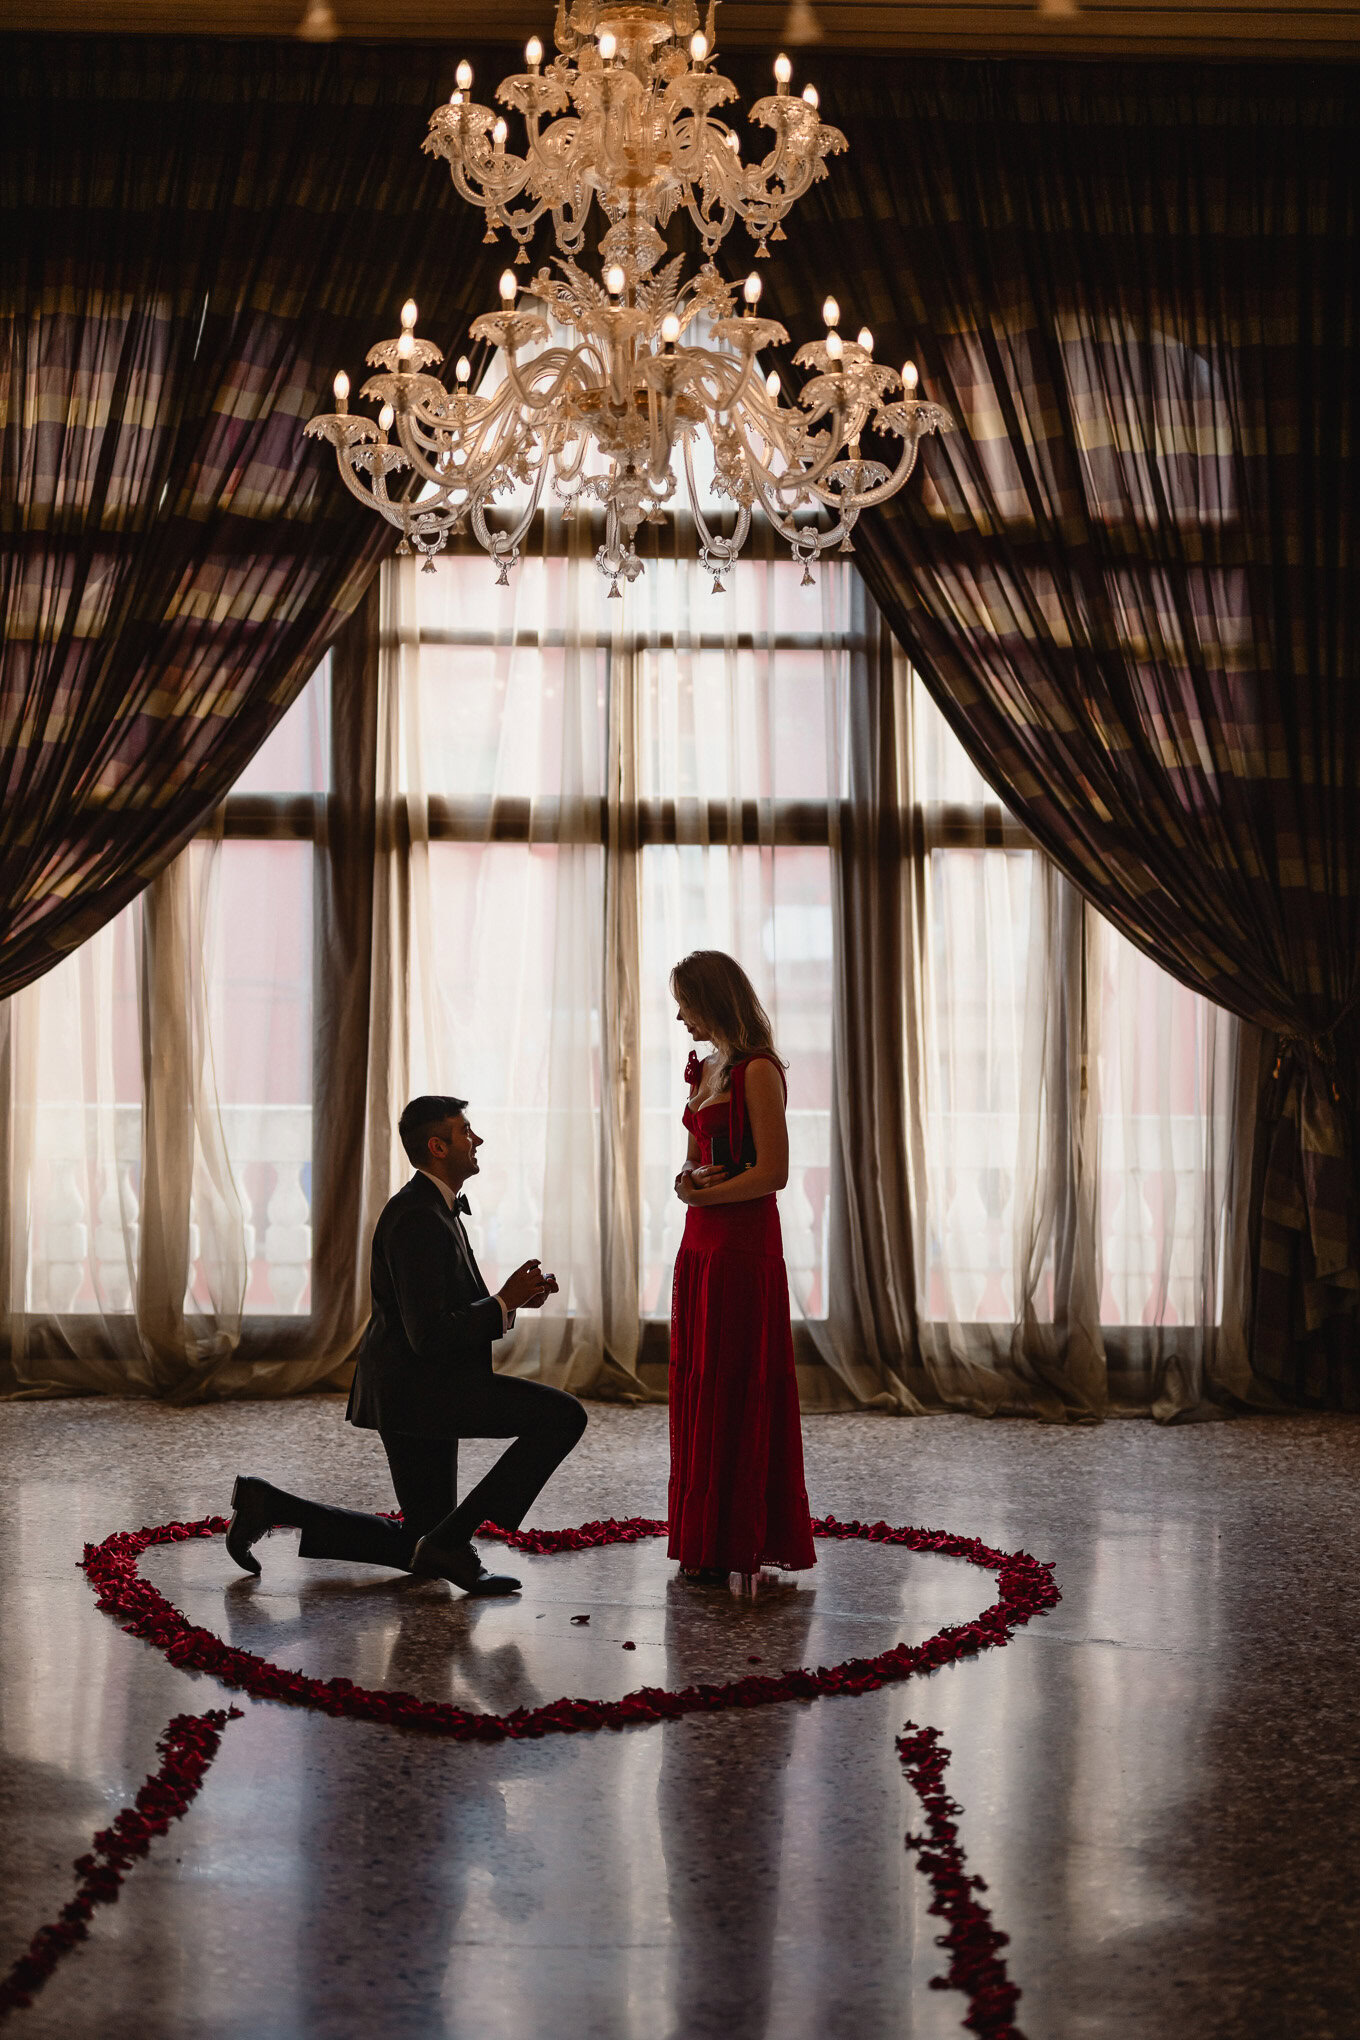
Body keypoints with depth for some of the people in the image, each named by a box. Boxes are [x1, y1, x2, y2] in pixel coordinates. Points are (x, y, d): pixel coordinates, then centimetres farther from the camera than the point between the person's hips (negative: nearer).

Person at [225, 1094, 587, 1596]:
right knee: (564, 1415, -16)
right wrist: (504, 1303, -14)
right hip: (419, 1386, -10)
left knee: (418, 1549, 16)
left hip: (422, 1388, 10)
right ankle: (453, 1538, -13)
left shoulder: (437, 1208, 15)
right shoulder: (417, 1217, -18)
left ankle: (267, 1503, 14)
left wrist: (515, 1295, 6)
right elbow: (430, 1335, -24)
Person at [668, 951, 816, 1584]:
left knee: (735, 1393, -4)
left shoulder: (757, 1070, -12)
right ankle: (705, 1541, 17)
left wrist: (705, 1194, -8)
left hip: (743, 1247, -9)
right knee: (697, 1389, 10)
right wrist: (688, 1181, -2)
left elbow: (773, 1171, -17)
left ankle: (742, 1547, 4)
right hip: (700, 1245, 9)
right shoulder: (704, 1070, 15)